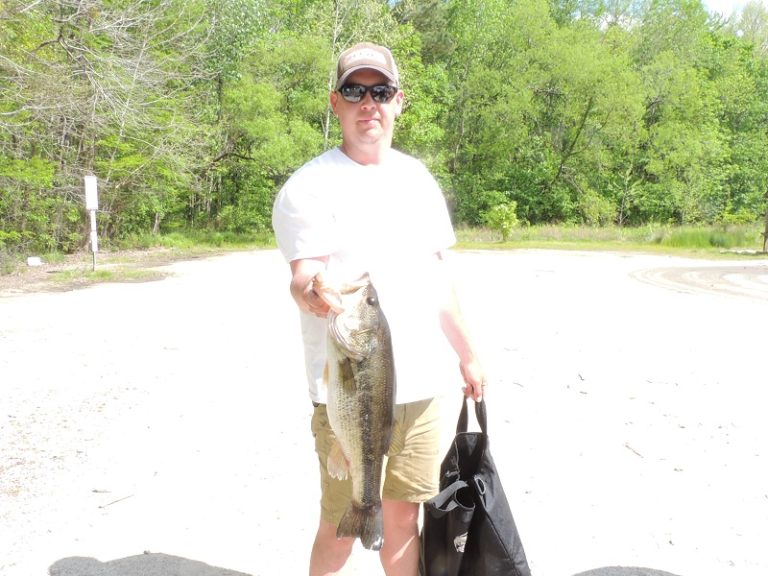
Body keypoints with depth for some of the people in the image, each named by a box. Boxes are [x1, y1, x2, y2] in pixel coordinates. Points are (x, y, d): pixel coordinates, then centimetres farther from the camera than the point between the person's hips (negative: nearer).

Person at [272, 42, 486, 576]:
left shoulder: (417, 177, 11)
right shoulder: (311, 186, -7)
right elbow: (303, 278, -18)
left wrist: (467, 353, 18)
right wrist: (312, 291, -42)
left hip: (422, 384, 5)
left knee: (405, 514, 15)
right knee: (341, 527, 5)